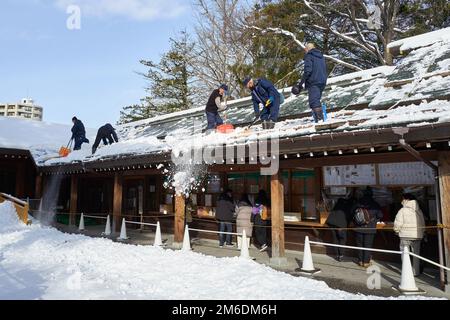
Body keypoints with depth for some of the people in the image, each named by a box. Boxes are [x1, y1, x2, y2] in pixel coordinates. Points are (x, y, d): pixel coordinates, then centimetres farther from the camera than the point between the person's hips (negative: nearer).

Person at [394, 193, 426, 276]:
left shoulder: (402, 210, -9)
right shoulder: (419, 211, 7)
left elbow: (398, 223, -11)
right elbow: (423, 223, 10)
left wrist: (397, 230, 7)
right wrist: (421, 233, 22)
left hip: (406, 236, -5)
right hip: (417, 235, 5)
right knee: (416, 254, 15)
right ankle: (416, 272, 20)